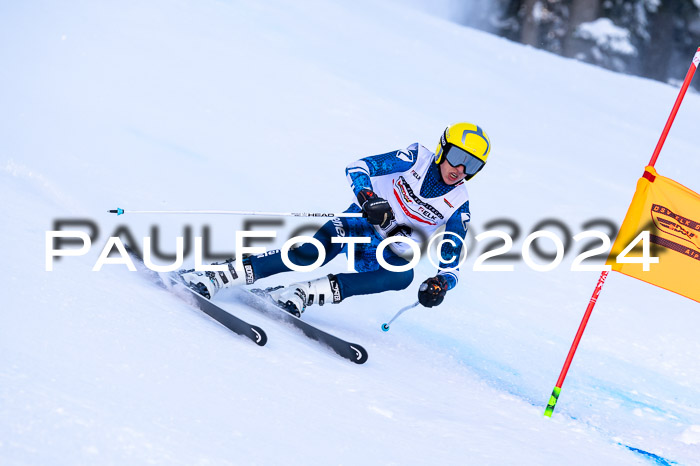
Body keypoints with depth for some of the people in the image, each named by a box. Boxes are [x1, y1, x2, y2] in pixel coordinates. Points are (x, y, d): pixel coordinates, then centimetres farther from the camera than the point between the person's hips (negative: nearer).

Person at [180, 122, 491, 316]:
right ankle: (216, 278, -31)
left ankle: (304, 294, -37)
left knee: (403, 276, -35)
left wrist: (440, 284, -27)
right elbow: (357, 168, -12)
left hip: (388, 253, 2)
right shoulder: (416, 159, -8)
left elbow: (451, 265, -4)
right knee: (312, 253, -32)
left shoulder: (458, 207, -4)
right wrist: (367, 197, -33)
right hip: (358, 224, -2)